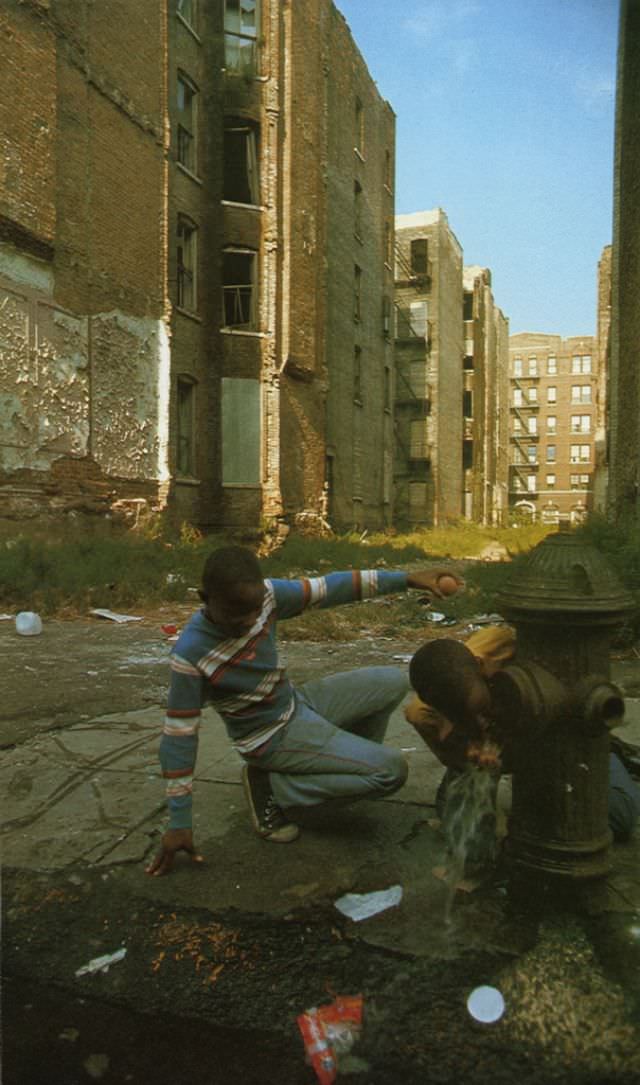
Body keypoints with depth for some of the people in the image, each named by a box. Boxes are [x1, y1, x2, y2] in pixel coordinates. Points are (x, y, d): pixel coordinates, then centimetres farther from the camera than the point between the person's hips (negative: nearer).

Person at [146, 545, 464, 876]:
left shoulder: (265, 595, -14)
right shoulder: (191, 654, -28)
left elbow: (328, 589, -7)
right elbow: (179, 736, -21)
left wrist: (407, 579, -9)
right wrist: (179, 823, -16)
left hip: (298, 702, 7)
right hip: (274, 737, -7)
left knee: (393, 682, 7)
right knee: (391, 770, -13)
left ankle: (351, 757, 21)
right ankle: (269, 786, -4)